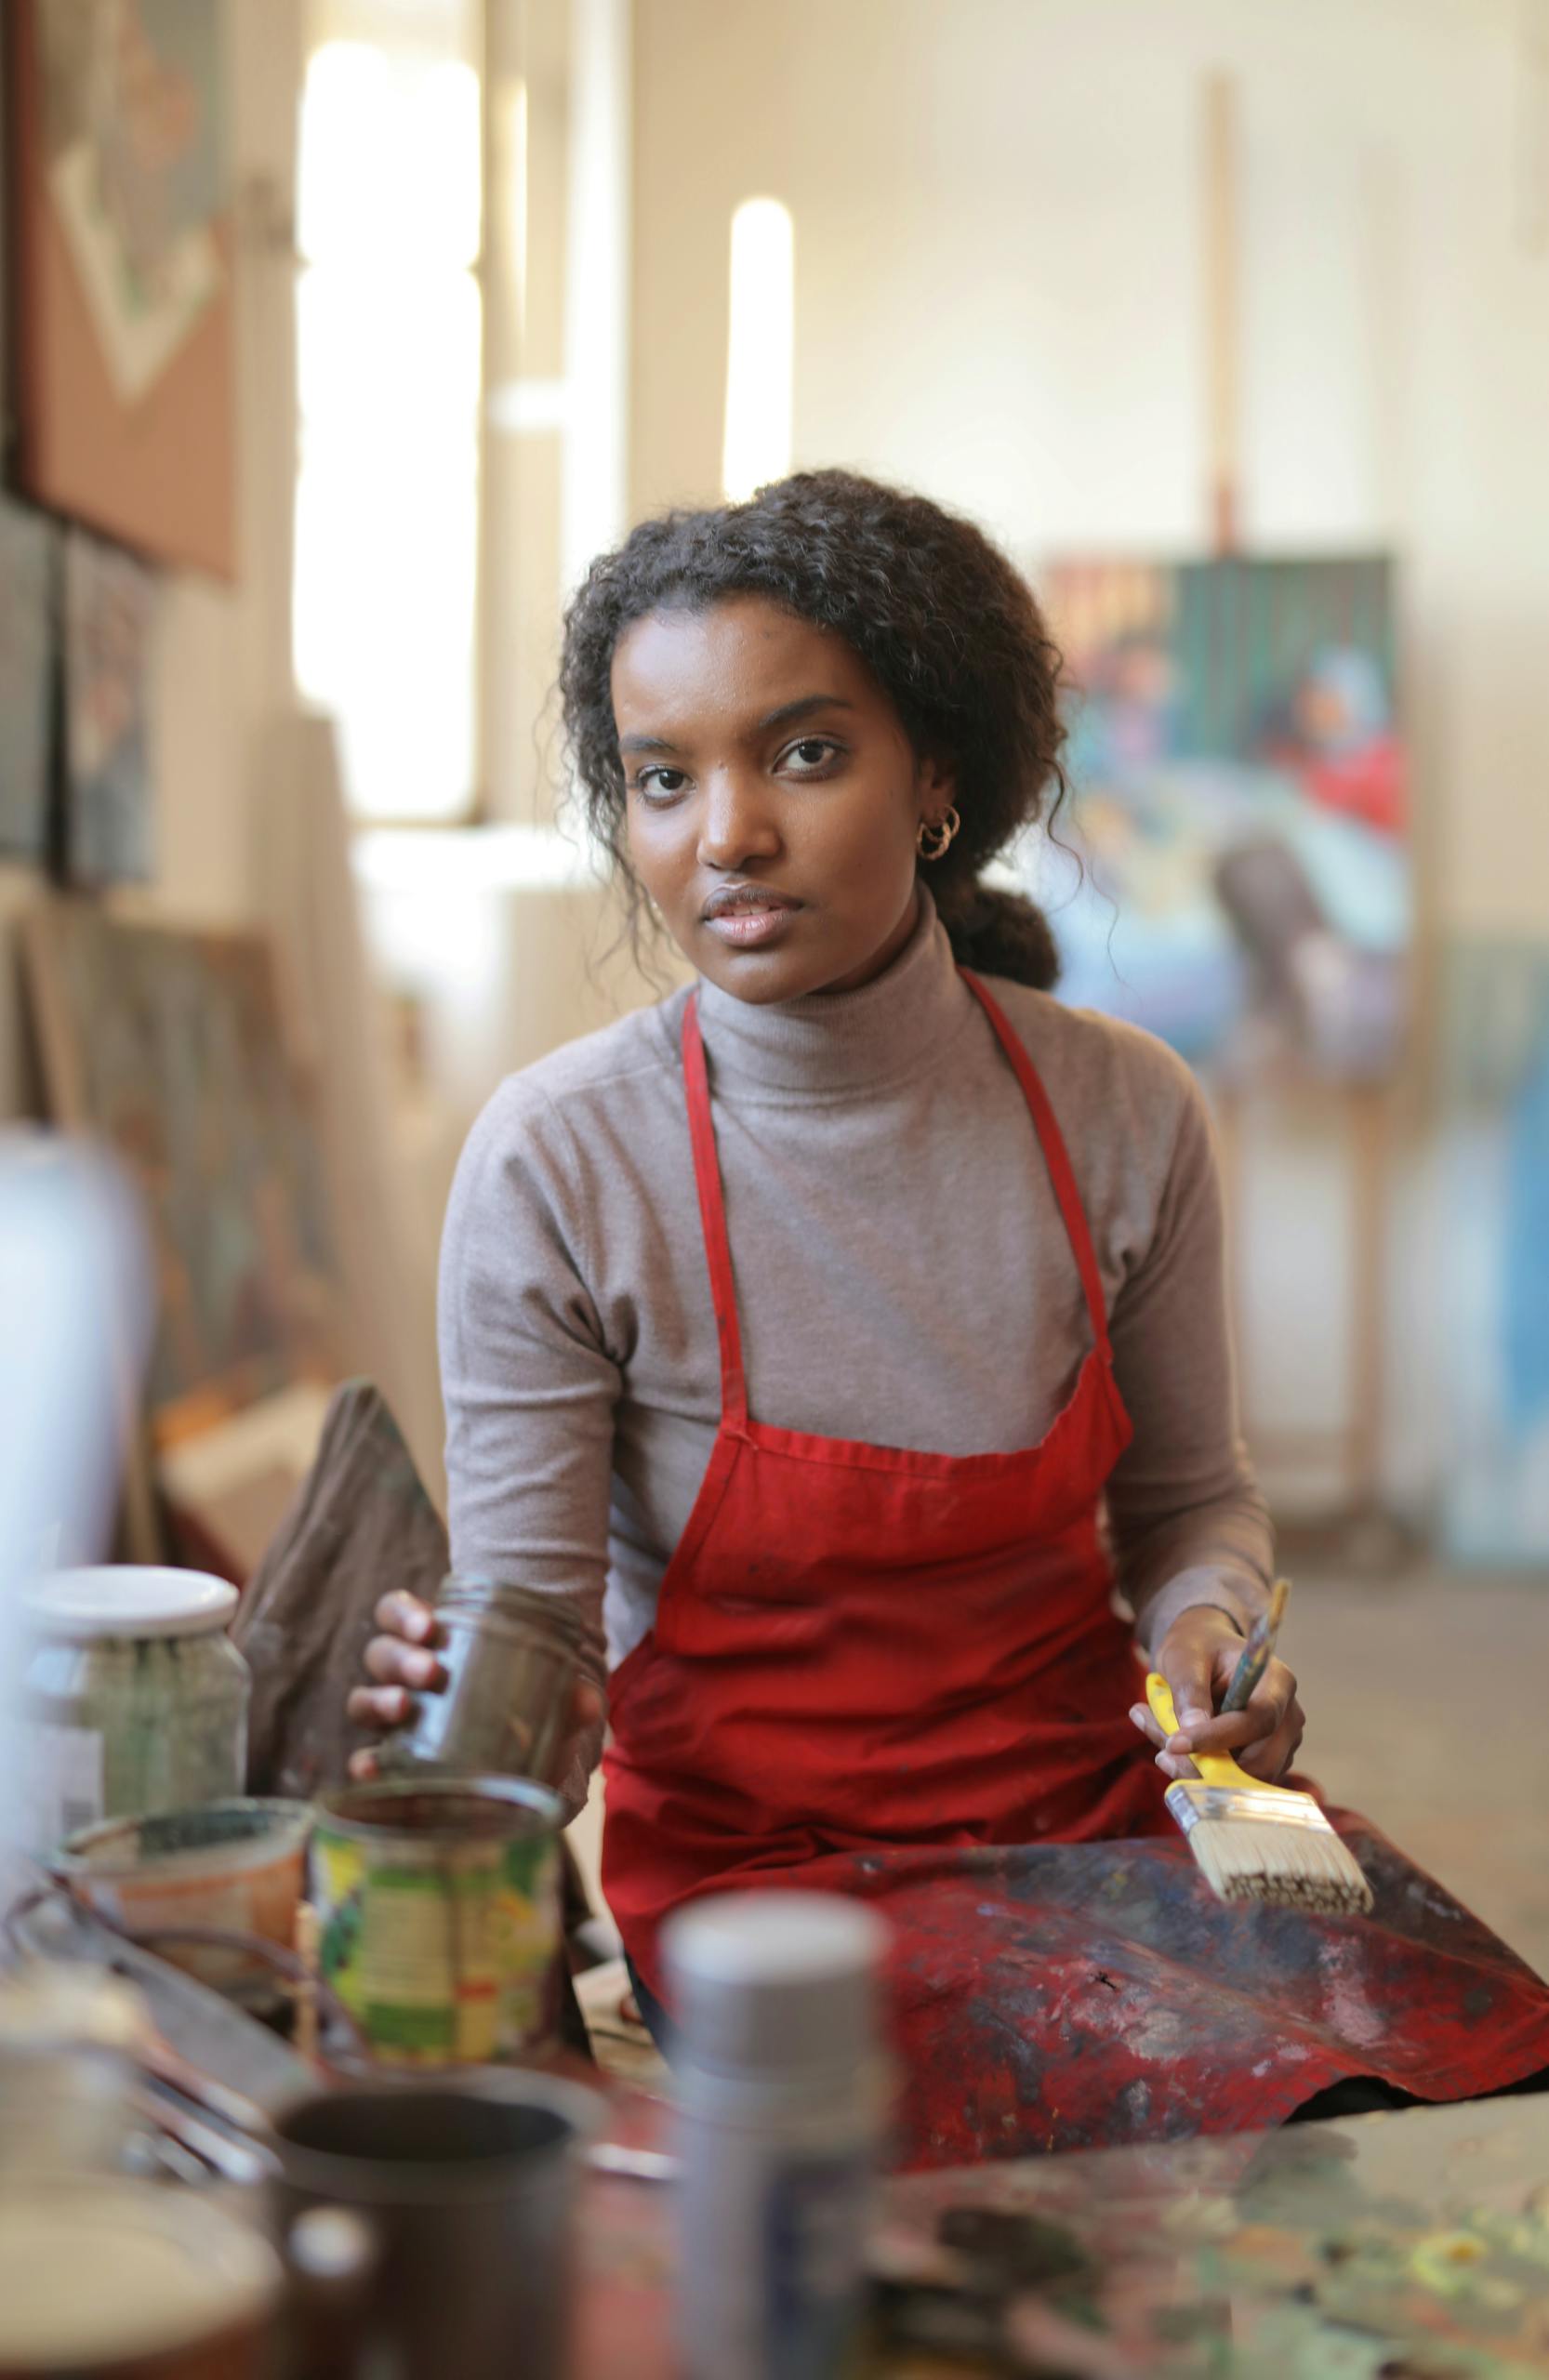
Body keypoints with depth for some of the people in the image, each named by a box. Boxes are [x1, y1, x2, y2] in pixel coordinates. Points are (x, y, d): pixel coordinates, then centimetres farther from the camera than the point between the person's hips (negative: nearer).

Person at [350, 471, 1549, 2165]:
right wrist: (450, 1703, -32)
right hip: (752, 1855, -3)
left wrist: (1210, 1632, -12)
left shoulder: (1123, 1117, -4)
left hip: (1099, 1814, 4)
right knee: (1252, 2100, -25)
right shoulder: (555, 1166, -13)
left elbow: (1190, 1502, 9)